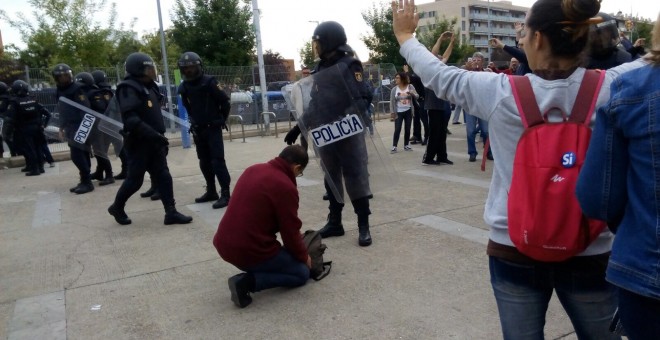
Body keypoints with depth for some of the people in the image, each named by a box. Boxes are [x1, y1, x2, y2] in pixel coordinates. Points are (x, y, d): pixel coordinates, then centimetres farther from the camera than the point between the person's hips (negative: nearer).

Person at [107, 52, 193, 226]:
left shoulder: (149, 86, 13)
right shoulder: (128, 88, -16)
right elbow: (131, 119, -27)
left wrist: (160, 136, 17)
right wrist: (154, 135, -29)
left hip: (154, 141, 8)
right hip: (138, 142, -8)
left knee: (164, 177, 3)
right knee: (135, 179, 3)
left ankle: (171, 213, 6)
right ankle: (117, 207, 26)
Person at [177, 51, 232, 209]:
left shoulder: (209, 82, -12)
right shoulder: (184, 87, 4)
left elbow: (225, 101, -7)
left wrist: (221, 119, 1)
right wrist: (194, 121, 17)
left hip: (213, 128, -6)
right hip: (198, 129, 6)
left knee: (217, 161, -10)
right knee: (204, 163, 11)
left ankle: (225, 194, -8)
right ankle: (211, 191, 23)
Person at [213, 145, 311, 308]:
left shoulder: (253, 169, 8)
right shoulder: (285, 187, -16)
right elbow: (290, 232, -9)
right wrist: (304, 256, 11)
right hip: (249, 251, -8)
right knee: (302, 273, 9)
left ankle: (254, 267, 16)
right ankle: (247, 282, -7)